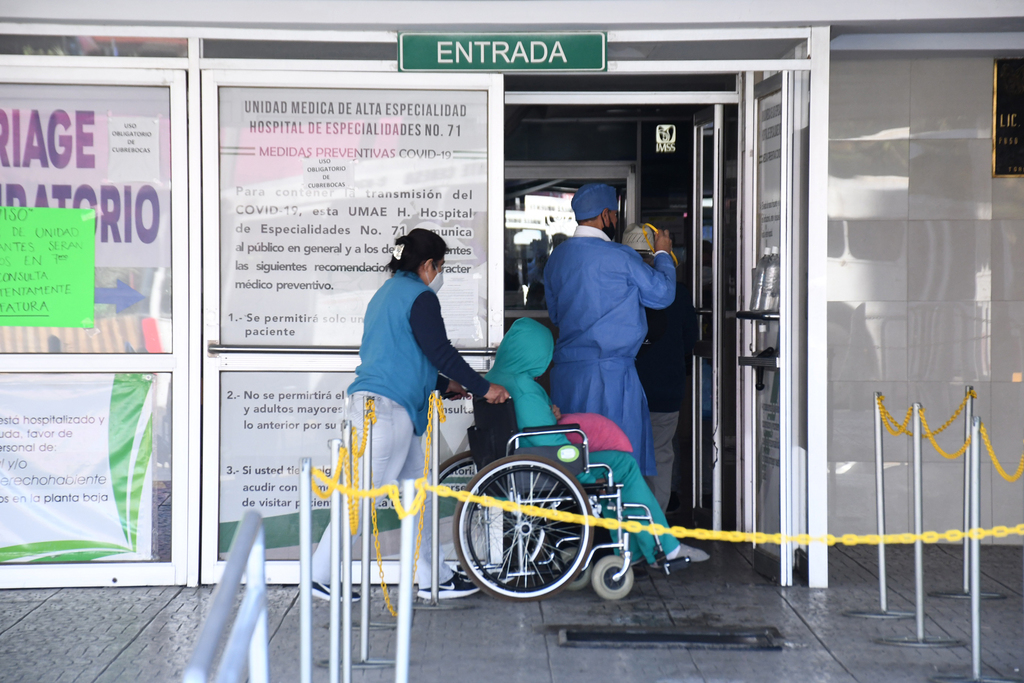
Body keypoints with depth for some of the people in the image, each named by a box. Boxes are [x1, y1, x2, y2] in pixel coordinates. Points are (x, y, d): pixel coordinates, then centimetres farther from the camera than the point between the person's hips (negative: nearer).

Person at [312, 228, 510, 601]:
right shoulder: (419, 297, -8)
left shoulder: (387, 294, 23)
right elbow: (440, 353, -13)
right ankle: (322, 574, -1)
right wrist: (485, 388, -4)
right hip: (389, 405, -10)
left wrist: (446, 384, 32)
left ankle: (432, 577, 17)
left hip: (370, 399, 10)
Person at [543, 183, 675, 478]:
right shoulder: (620, 257, -10)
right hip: (610, 370, -6)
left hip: (565, 370, 6)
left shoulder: (556, 257, 9)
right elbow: (662, 294, 1)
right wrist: (663, 254, 16)